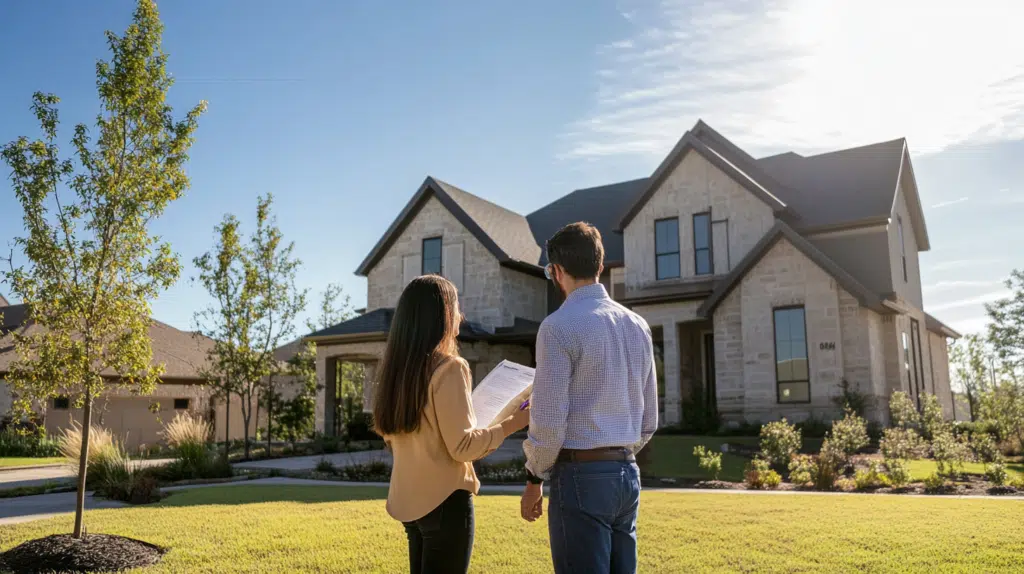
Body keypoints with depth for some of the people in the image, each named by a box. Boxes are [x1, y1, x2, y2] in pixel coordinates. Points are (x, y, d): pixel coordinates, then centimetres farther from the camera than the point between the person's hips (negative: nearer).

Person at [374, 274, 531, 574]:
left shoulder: (397, 367, 6)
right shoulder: (448, 367, -16)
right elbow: (463, 447, -18)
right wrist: (514, 422, -9)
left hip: (408, 499, 8)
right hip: (444, 500, -8)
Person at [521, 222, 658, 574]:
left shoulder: (559, 326, -12)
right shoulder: (638, 325, 10)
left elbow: (549, 421, -13)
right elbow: (649, 420, 15)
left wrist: (535, 480, 0)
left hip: (581, 475, -7)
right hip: (627, 473, 7)